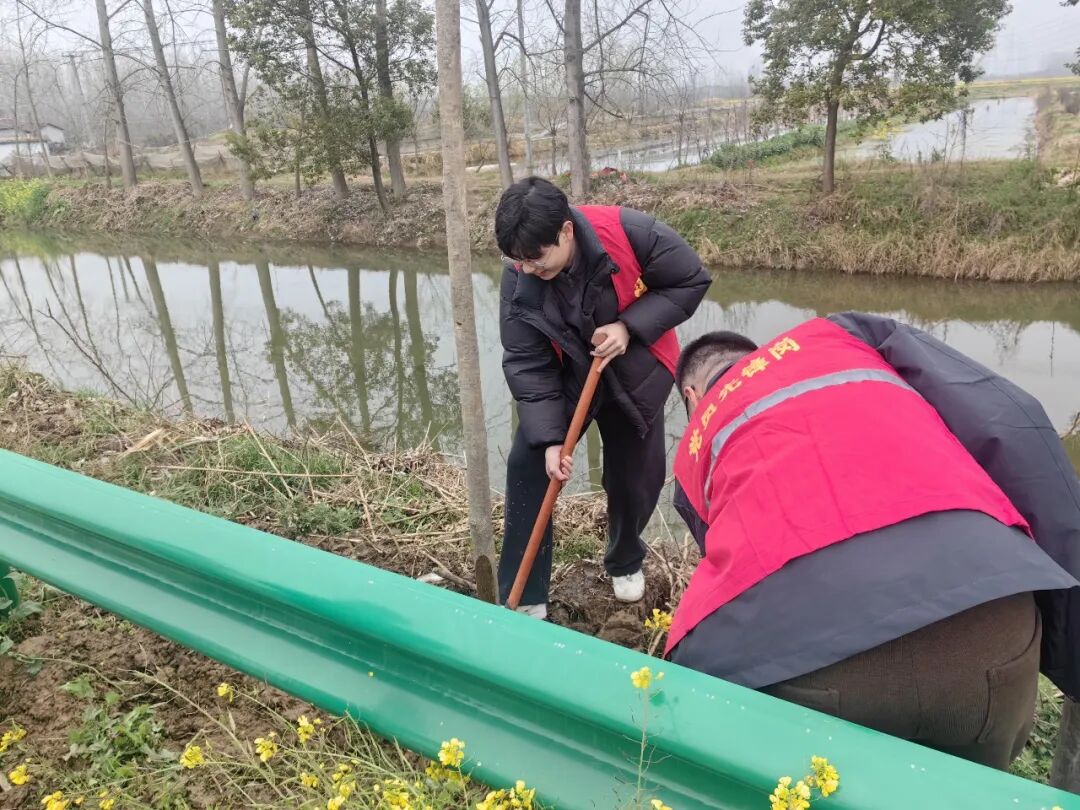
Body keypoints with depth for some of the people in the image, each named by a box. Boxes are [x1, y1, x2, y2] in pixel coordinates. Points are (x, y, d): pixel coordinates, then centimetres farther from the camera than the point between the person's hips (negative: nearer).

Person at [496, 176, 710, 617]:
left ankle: (625, 562, 40)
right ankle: (523, 597, 3)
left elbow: (690, 281, -16)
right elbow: (526, 364, -20)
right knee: (527, 466, -10)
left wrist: (630, 327, -28)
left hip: (635, 377, -1)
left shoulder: (630, 232, -30)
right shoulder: (519, 276, -23)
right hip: (564, 378, 1)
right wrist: (549, 439, -26)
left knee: (635, 477, 7)